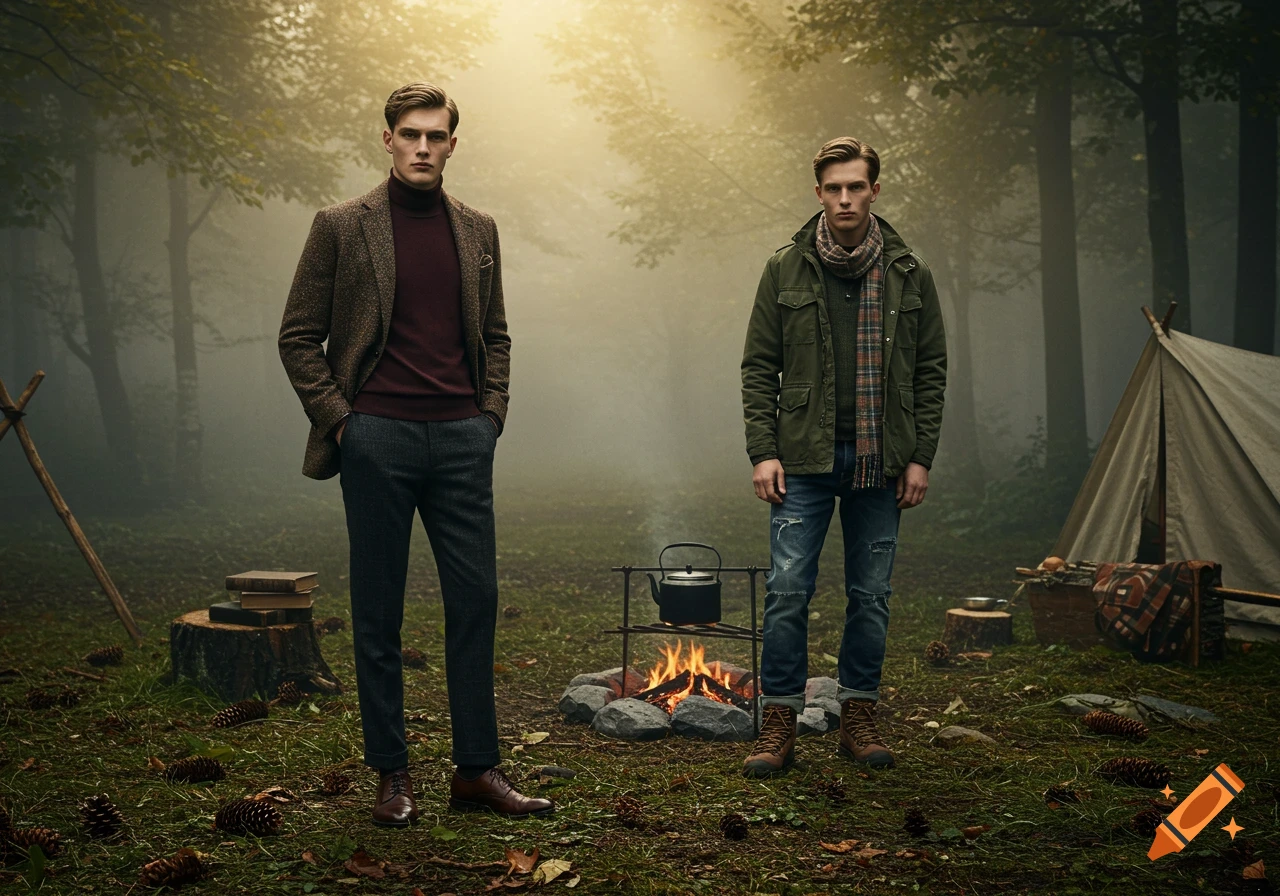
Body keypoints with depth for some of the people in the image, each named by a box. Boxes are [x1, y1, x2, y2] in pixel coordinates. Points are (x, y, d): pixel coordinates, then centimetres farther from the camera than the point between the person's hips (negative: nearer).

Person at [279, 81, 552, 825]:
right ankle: (392, 772, 15)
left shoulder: (478, 231, 11)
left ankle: (479, 769, 13)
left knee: (476, 600, 3)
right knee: (378, 611, 4)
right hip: (377, 436, -3)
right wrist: (338, 418, -5)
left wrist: (492, 413, 7)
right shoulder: (343, 227, 1)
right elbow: (299, 337, 2)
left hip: (461, 438, 3)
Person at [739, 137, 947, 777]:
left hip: (880, 461, 2)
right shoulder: (786, 270, 2)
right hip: (804, 459, -1)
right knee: (787, 591, -5)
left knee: (871, 595, 7)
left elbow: (930, 371, 7)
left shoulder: (908, 274, 6)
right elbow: (759, 368, 3)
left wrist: (920, 457, 1)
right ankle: (779, 723, 5)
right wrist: (762, 451, -6)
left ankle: (858, 717, 20)